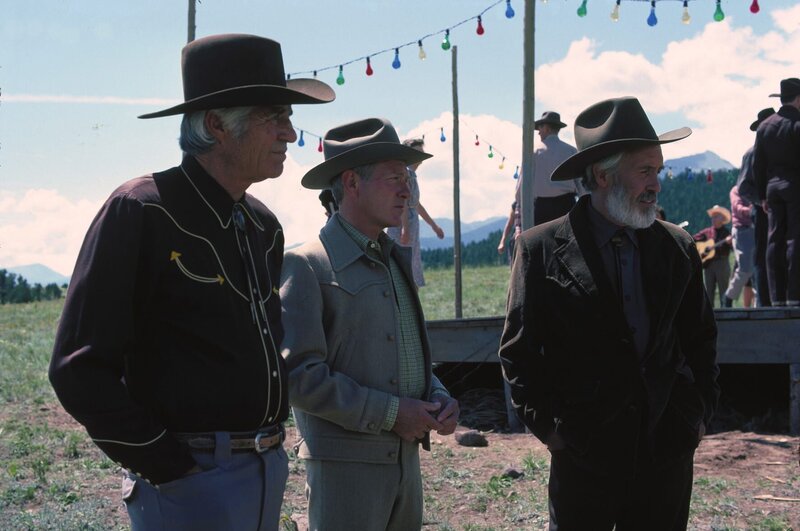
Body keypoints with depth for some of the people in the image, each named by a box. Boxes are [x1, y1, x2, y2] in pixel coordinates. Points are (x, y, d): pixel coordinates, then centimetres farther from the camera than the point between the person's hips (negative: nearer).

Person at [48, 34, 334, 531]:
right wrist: (164, 462, -15)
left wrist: (270, 441, 12)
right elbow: (79, 365, -15)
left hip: (270, 470, 7)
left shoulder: (264, 225, 10)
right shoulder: (141, 210, -13)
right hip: (192, 477, -7)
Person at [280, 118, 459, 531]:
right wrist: (388, 413, -16)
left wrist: (438, 399, 3)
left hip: (406, 456, 7)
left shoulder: (398, 260, 13)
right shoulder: (307, 265, -10)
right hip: (345, 463, -7)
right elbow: (299, 375, -17)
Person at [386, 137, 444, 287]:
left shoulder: (411, 173, 21)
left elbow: (416, 204, 29)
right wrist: (405, 228, -29)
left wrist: (434, 226, 34)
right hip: (402, 224, -10)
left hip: (411, 223, 10)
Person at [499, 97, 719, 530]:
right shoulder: (541, 250, -5)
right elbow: (519, 351, -3)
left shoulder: (678, 248, 6)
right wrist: (547, 426, -6)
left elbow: (700, 339, 15)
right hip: (584, 452, -3)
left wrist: (701, 410, 8)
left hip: (668, 452, 3)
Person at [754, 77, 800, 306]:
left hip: (773, 187, 6)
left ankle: (777, 296, 5)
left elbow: (758, 164, 12)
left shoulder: (765, 126, 11)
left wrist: (762, 195, 16)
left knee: (775, 240, 5)